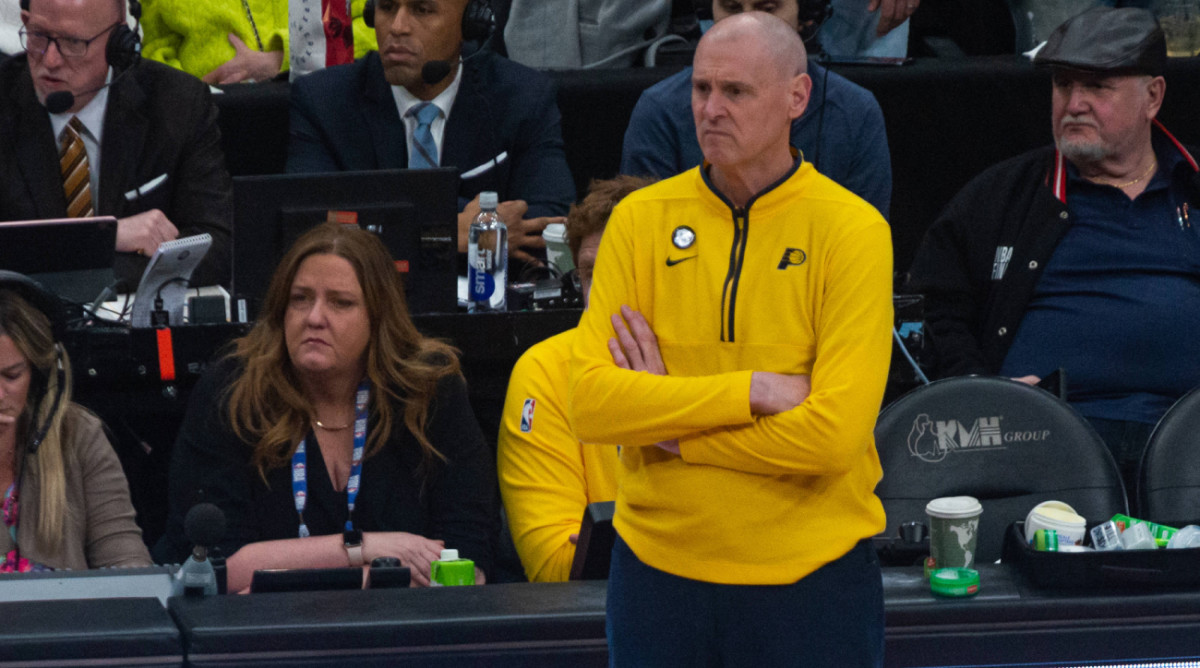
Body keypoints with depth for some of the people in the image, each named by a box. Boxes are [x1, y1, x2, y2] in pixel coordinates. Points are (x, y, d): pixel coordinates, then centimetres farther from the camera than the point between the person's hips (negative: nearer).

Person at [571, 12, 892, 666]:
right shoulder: (640, 219, 1)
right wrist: (752, 392, -17)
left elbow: (835, 434, -17)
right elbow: (590, 403, -9)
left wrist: (667, 426, -11)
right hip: (659, 563, 2)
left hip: (810, 577, -2)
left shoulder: (854, 231, -8)